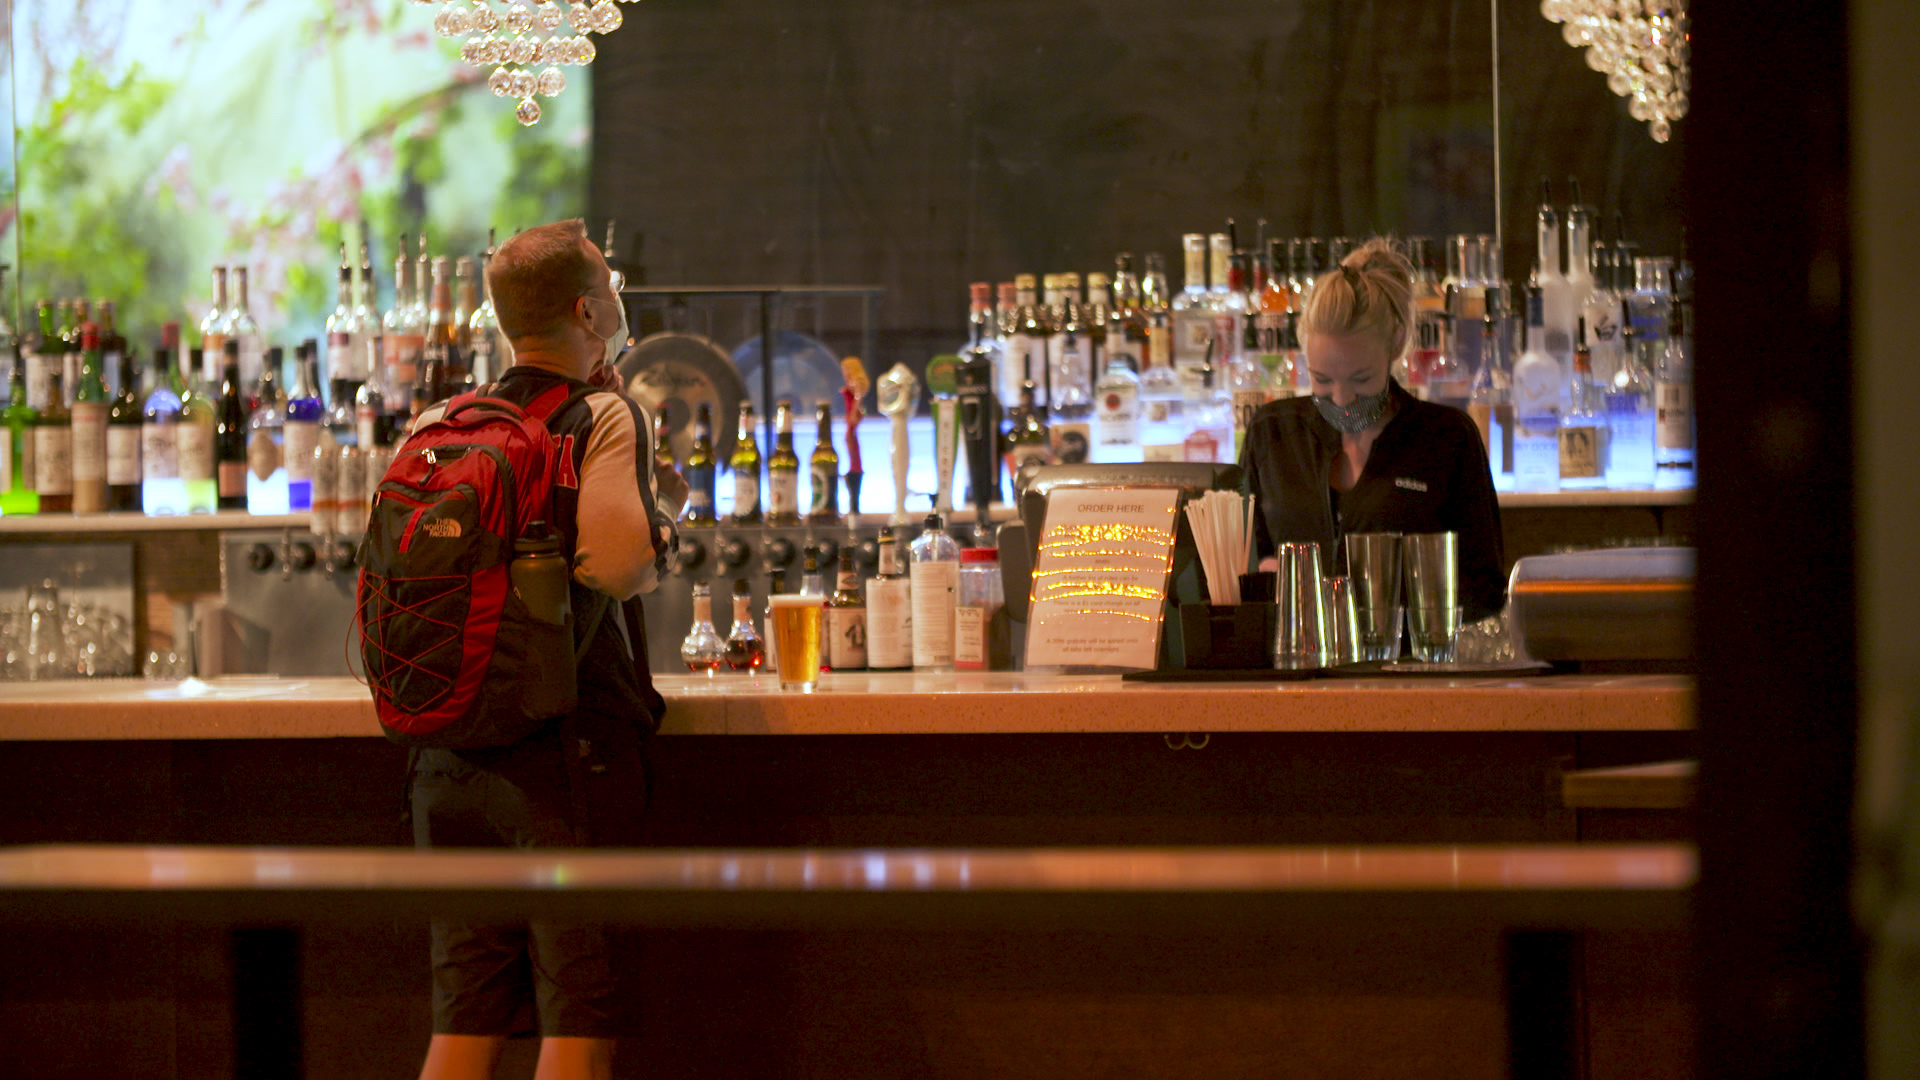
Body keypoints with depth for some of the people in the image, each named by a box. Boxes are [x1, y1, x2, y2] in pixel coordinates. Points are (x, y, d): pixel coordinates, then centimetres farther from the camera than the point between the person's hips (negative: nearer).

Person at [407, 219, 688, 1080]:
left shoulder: (437, 428, 11)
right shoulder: (606, 418, -6)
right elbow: (620, 563, -19)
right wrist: (664, 510, -1)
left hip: (448, 757, 6)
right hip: (569, 750, -6)